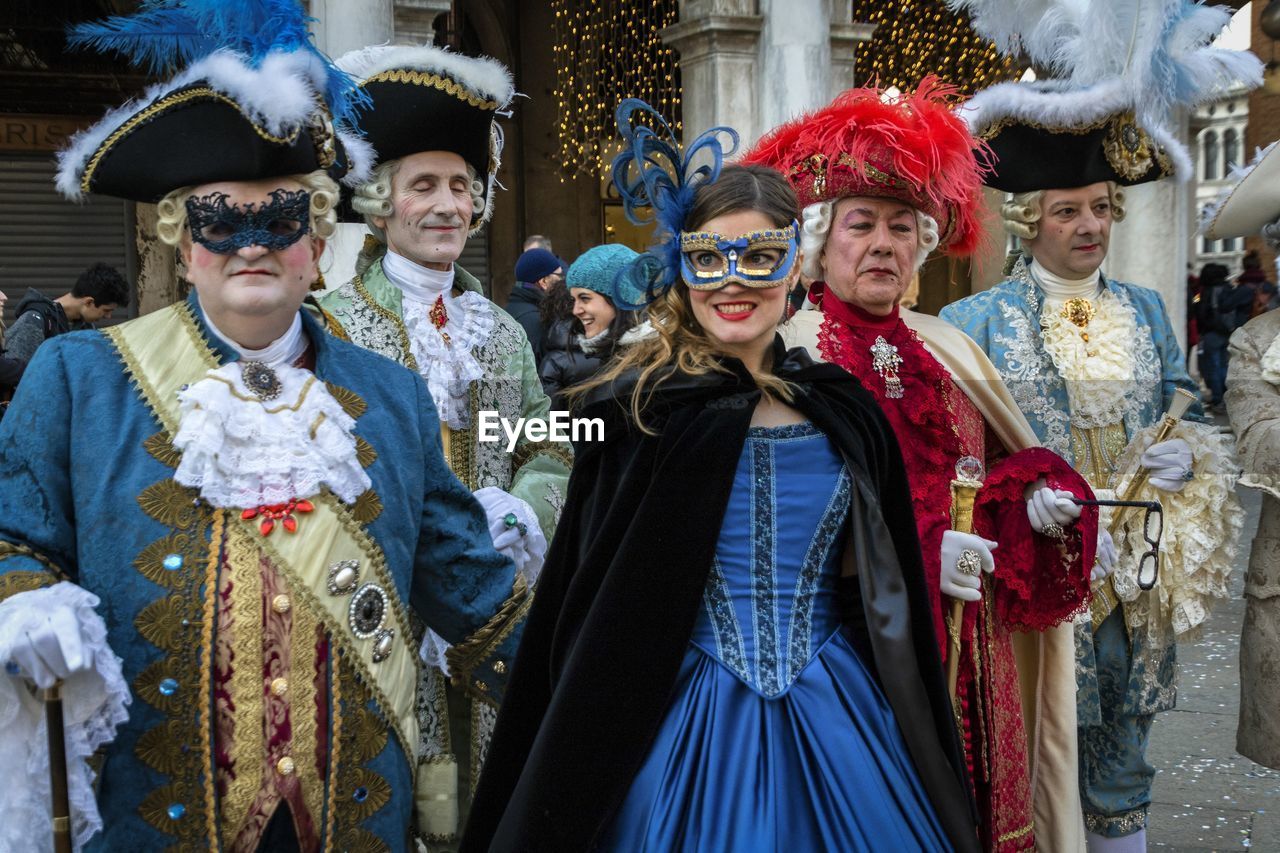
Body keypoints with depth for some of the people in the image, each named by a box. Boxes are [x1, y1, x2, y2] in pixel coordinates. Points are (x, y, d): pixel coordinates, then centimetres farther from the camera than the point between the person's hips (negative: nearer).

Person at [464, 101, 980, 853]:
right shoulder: (638, 414, -8)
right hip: (688, 731, -3)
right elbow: (592, 616, -7)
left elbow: (886, 599, 9)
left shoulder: (843, 415, 3)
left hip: (834, 727, 4)